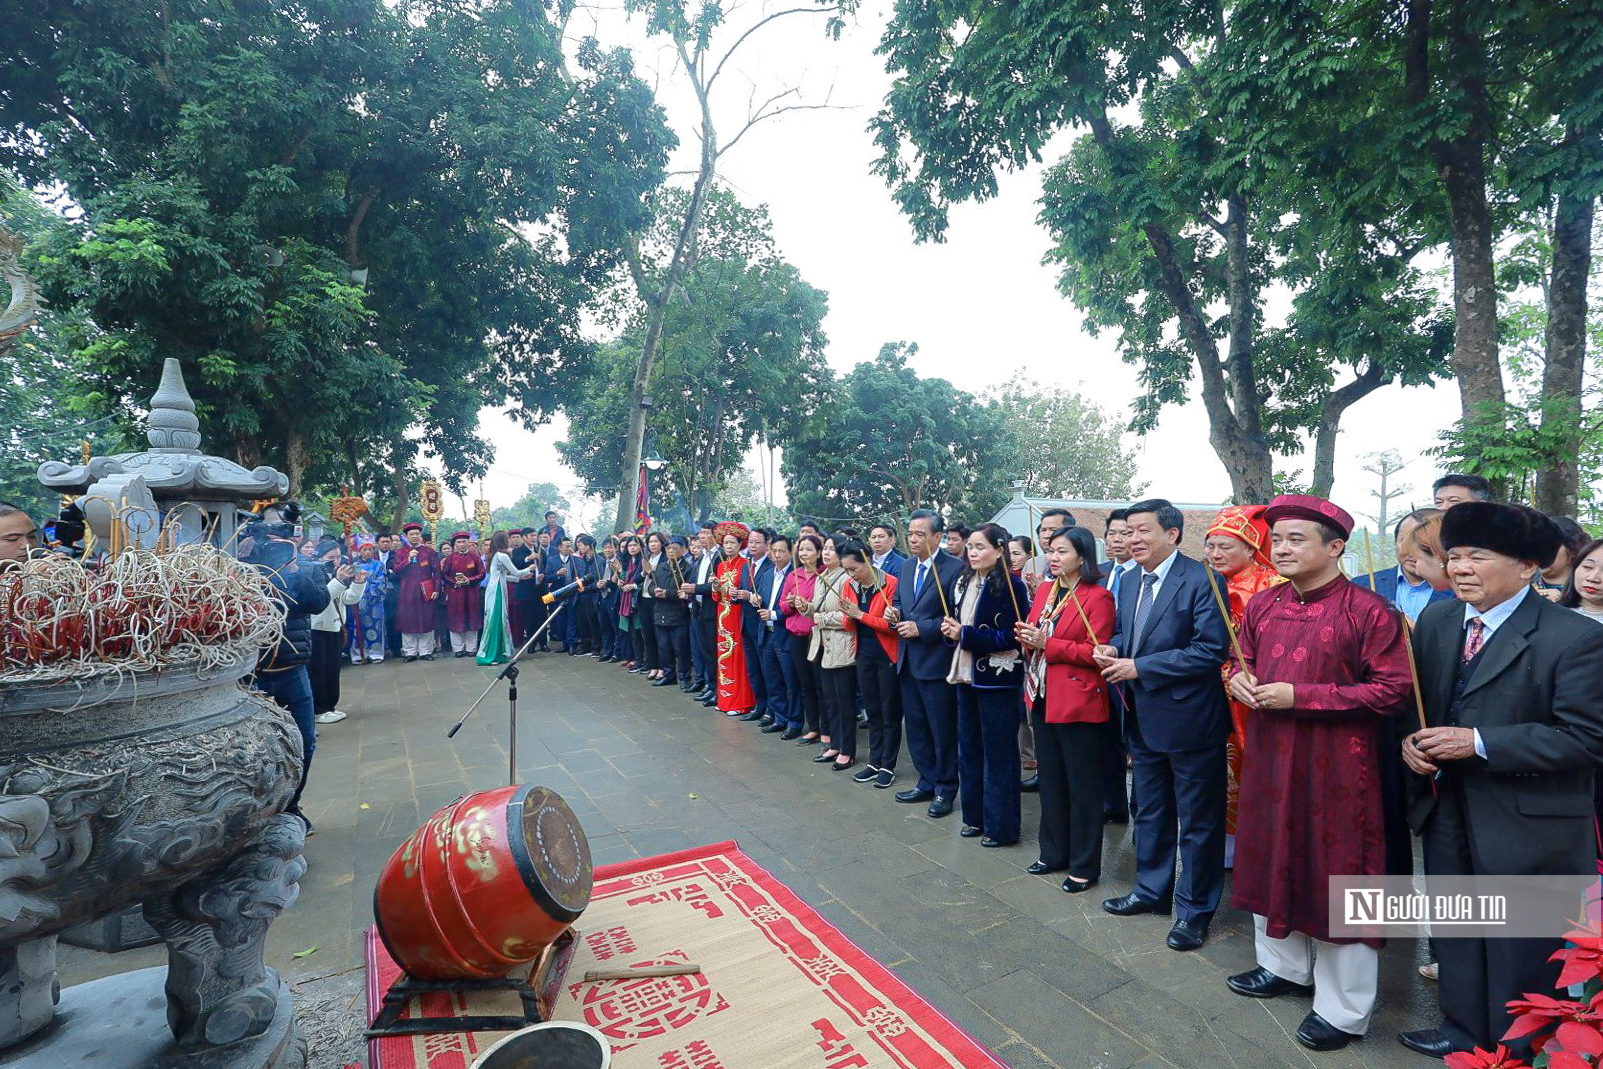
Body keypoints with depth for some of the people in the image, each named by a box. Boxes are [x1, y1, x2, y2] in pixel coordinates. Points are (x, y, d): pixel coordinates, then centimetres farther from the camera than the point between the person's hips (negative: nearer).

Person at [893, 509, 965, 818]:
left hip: (936, 662, -7)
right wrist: (895, 612, -1)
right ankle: (927, 783, 32)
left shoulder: (954, 568, -14)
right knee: (915, 726, 16)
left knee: (942, 729, 6)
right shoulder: (906, 567, 10)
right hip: (908, 661, 7)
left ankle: (945, 789, 23)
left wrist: (921, 628, -20)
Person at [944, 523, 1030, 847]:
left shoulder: (1011, 585, -14)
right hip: (966, 675, 7)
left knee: (998, 753, 4)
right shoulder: (964, 582, 8)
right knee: (969, 748, 16)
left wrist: (965, 634, -22)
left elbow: (1010, 637, -18)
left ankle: (1001, 826, 17)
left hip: (997, 678, -7)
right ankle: (975, 816, 30)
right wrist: (950, 629, -8)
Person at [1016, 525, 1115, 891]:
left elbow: (1096, 651, -17)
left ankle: (1084, 866, 21)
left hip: (1078, 702, -7)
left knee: (1083, 786, 7)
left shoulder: (1098, 597, -11)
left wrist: (1047, 644, -19)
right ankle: (1053, 852, 33)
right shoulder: (1044, 591, 10)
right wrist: (1027, 637, -7)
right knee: (1050, 780, 18)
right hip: (1043, 699, 7)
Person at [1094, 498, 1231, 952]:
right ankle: (1151, 890, 40)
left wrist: (1139, 667, -22)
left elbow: (1211, 649, -23)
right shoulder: (1131, 582, 8)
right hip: (1144, 720, 8)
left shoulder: (1202, 580, -17)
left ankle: (1195, 910, 27)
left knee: (1197, 821, 10)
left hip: (1190, 720, -7)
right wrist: (1114, 649, -5)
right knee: (1149, 812, 22)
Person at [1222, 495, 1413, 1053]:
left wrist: (1299, 697, -21)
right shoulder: (1263, 604, 5)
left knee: (1336, 874, 6)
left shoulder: (1368, 609, -13)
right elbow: (1242, 658, 18)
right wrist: (1238, 676, -5)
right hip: (1269, 755, 6)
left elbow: (1394, 689, -17)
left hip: (1336, 765, -6)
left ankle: (1343, 1010, 25)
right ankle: (1284, 966, 41)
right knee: (1274, 856, 18)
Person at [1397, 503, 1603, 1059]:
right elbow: (1415, 698, 11)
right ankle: (1464, 1029, 43)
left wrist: (1479, 743, -24)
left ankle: (1515, 1049, 35)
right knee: (1454, 930, 22)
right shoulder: (1435, 620, 2)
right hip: (1447, 812, 6)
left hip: (1527, 826, -6)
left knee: (1520, 948, 13)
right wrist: (1410, 741, -8)